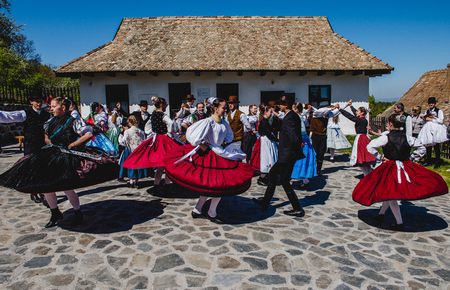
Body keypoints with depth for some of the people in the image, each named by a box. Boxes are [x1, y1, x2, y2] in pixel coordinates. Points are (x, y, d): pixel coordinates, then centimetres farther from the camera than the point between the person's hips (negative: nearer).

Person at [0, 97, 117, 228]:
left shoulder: (72, 122, -12)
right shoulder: (51, 121, 8)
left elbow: (89, 134, -20)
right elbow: (47, 138, 25)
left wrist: (72, 145, -14)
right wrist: (51, 144, 5)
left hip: (67, 157, -7)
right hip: (52, 155, 7)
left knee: (67, 188, -10)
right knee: (45, 185, 6)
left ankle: (78, 214, 13)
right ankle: (55, 214, 24)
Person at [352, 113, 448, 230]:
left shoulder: (386, 137, -12)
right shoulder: (407, 137, 0)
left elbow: (370, 147, -19)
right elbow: (422, 148, 7)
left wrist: (380, 158, -8)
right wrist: (411, 158, 9)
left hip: (390, 167, -5)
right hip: (406, 167, 5)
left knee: (390, 195, 2)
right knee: (389, 192, 21)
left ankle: (399, 223, 1)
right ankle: (381, 214, 31)